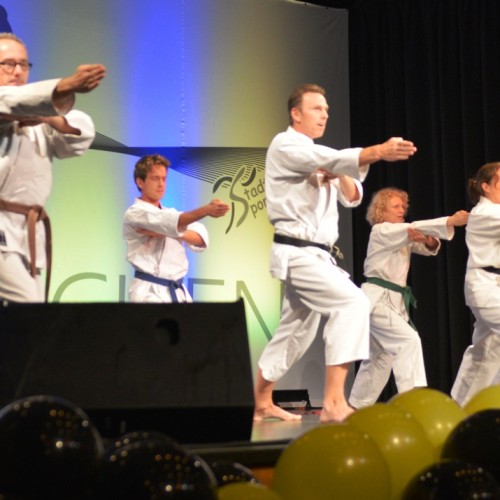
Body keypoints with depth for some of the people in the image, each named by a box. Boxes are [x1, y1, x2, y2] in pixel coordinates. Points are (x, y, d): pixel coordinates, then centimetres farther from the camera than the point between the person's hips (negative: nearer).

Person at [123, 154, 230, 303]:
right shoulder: (134, 214, -6)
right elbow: (171, 222, -26)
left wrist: (170, 232, -18)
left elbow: (201, 238, 0)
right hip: (149, 293, -7)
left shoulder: (171, 213, 18)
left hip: (178, 292, 7)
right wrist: (206, 210, -39)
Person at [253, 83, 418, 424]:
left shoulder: (319, 157, 20)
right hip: (298, 253, -10)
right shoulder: (285, 146, -9)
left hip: (315, 254, 10)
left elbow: (353, 197, 13)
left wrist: (339, 177, -10)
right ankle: (334, 402, -29)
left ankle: (261, 403, 29)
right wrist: (378, 152, -42)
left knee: (296, 331, 16)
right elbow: (329, 160, -28)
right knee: (353, 302, -24)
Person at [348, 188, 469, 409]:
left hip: (394, 299, 9)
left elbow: (428, 247, 4)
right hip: (376, 298, -9)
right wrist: (450, 221, -29)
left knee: (381, 356, 14)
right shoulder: (380, 231, -8)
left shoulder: (402, 236, 18)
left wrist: (430, 242, -22)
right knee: (408, 340, -22)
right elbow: (414, 228, -21)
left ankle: (357, 405, 25)